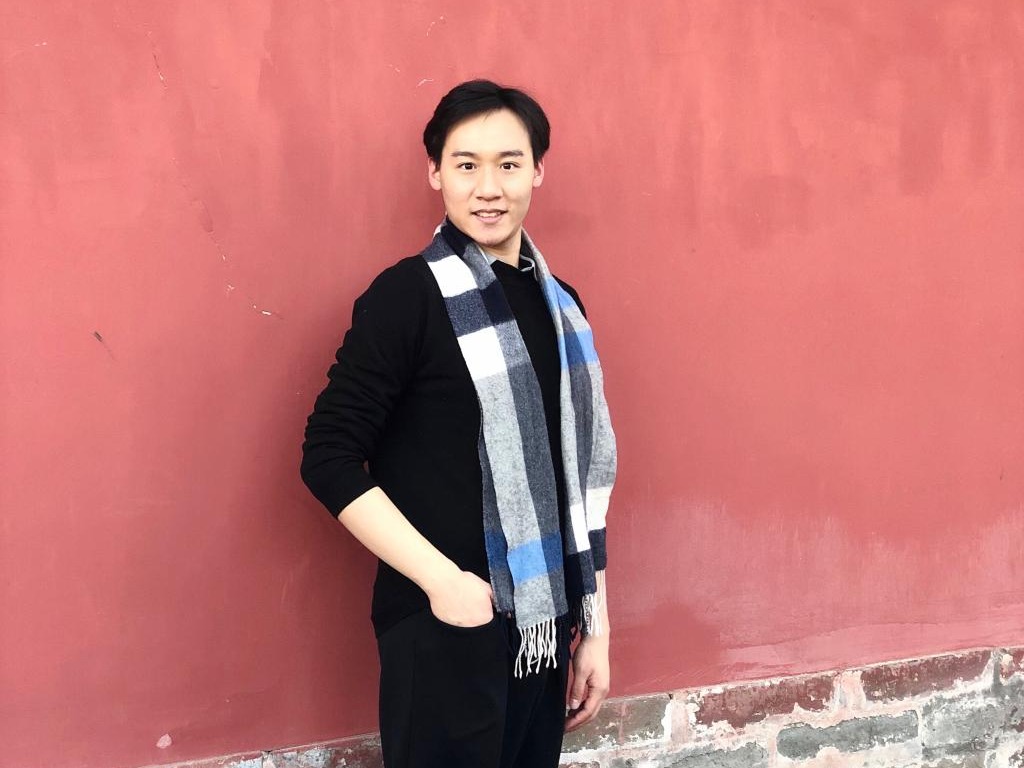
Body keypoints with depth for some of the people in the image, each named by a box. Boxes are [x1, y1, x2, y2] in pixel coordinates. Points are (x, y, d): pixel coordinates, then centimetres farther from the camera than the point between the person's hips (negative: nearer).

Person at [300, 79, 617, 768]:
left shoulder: (559, 304, 9)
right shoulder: (408, 296, -9)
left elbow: (581, 480, 13)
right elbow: (330, 459, -12)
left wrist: (596, 629, 11)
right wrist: (442, 580, -17)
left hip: (544, 626, 6)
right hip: (442, 630, -5)